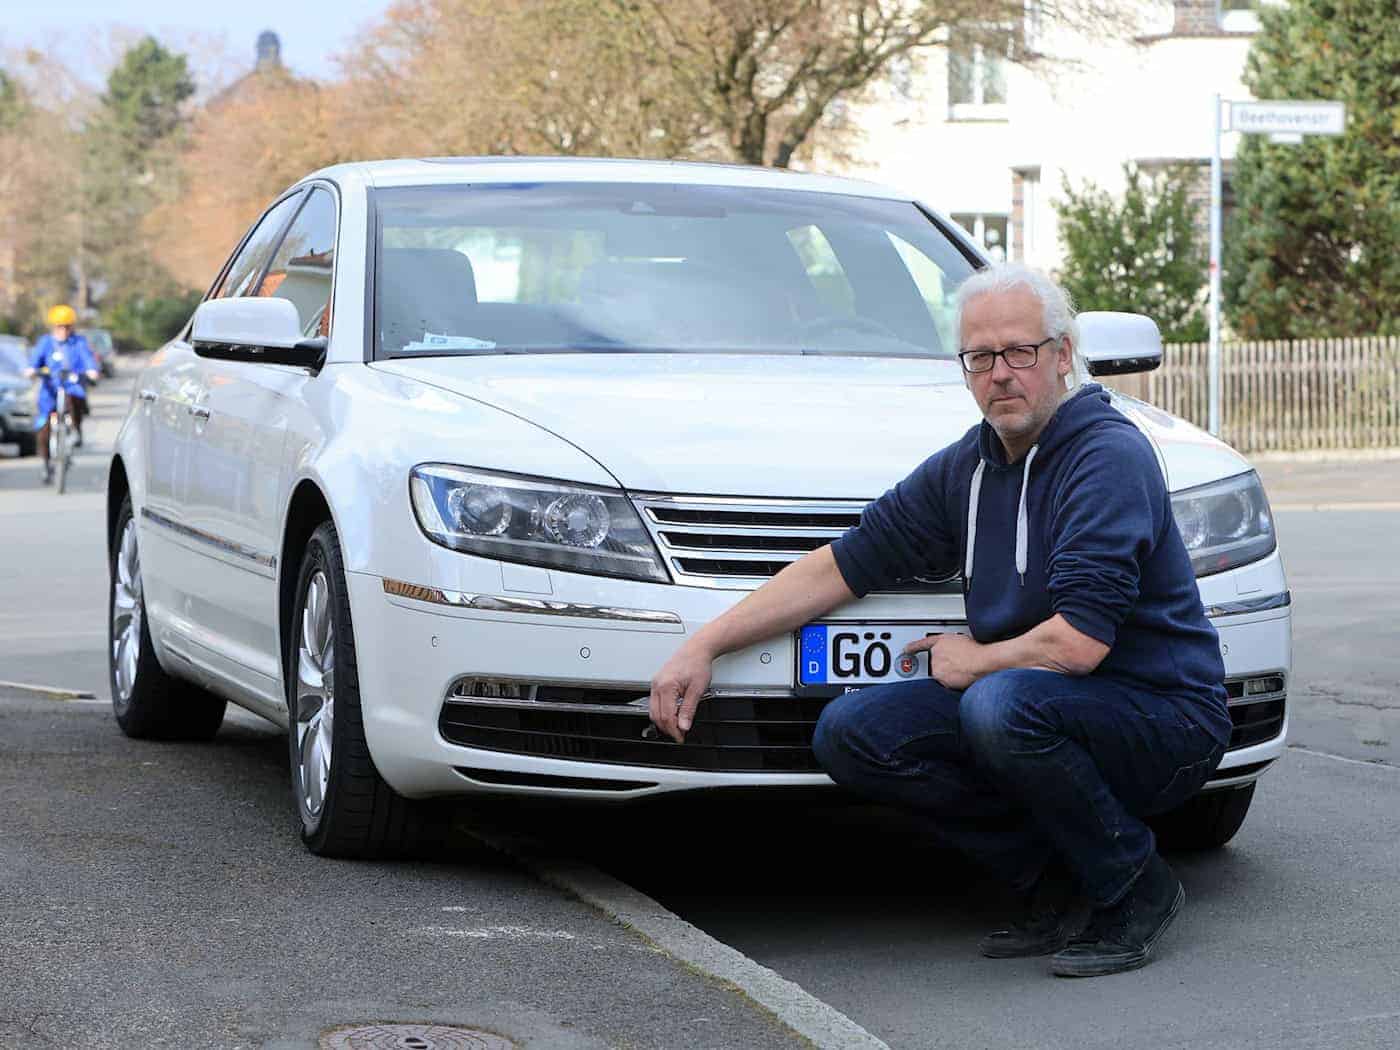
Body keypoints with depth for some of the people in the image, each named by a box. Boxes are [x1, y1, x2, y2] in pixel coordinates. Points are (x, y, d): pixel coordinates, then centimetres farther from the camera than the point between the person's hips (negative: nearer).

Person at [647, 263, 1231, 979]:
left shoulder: (1110, 457, -18)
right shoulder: (967, 467, 8)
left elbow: (1077, 644, -27)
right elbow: (843, 566, 11)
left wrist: (971, 661, -8)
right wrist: (704, 645, 5)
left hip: (1166, 717, -8)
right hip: (1038, 705, 8)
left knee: (1002, 706, -37)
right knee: (849, 733, -8)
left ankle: (1133, 887, -11)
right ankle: (1057, 890, 0)